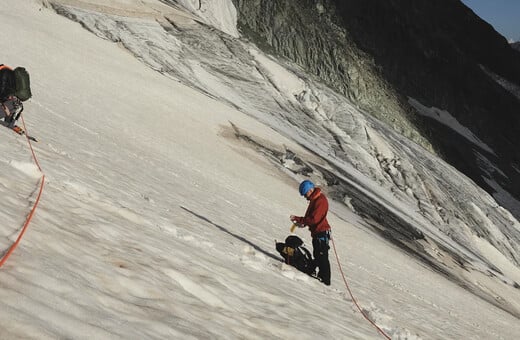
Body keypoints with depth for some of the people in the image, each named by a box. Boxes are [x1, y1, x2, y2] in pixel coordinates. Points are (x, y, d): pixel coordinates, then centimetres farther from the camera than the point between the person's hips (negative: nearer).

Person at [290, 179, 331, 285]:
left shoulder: (320, 201, -23)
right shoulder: (314, 199, 10)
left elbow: (314, 219, -27)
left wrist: (298, 219, -23)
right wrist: (303, 223, 4)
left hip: (321, 233, -11)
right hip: (316, 232, 11)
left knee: (322, 257, -5)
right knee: (317, 256, 19)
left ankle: (325, 280, 1)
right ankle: (321, 277, 30)